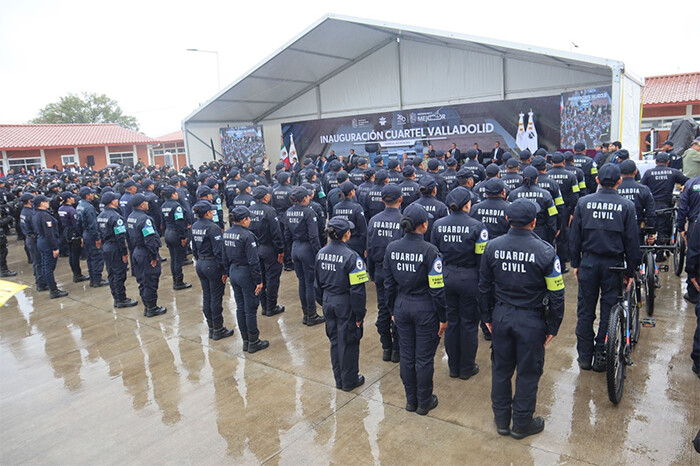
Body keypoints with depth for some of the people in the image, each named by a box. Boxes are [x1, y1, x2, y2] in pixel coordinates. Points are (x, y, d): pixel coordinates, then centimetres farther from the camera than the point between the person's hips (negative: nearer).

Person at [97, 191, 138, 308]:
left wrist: (104, 244, 22)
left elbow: (100, 233, 15)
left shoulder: (100, 216, 9)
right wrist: (124, 252, -17)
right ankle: (122, 300, 6)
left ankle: (116, 298, 24)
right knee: (119, 274, -1)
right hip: (115, 249, -9)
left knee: (111, 274, 14)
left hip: (106, 249, 9)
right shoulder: (115, 216, -19)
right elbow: (120, 236, -21)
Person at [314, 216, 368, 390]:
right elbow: (357, 289, -19)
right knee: (348, 342, 10)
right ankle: (349, 381, 26)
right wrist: (360, 313, -11)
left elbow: (317, 283, 10)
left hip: (328, 301, 6)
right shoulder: (351, 256, -21)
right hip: (345, 304, -6)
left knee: (334, 340, 19)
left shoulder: (321, 253, -1)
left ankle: (339, 379, 33)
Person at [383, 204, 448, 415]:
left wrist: (392, 310, 14)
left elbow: (389, 283, 3)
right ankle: (424, 403, 27)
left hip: (402, 306, 4)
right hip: (425, 309, -4)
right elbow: (437, 289, -15)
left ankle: (411, 400, 32)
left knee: (406, 356, 16)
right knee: (424, 358, 11)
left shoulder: (391, 248, -5)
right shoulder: (430, 251, -18)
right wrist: (443, 317, -4)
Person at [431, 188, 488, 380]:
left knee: (451, 322, 16)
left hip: (446, 277, 4)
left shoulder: (438, 225, -1)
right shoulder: (476, 226, -12)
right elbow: (482, 258, -11)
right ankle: (467, 368, 24)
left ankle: (453, 367, 28)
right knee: (469, 324, 11)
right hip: (468, 278, -3)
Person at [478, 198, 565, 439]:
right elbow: (556, 294, -10)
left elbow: (484, 286, 3)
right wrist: (553, 327, 2)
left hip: (501, 316, 3)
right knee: (528, 372, 13)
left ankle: (501, 420, 32)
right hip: (531, 320, -3)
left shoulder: (493, 247, -6)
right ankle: (522, 423, 29)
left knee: (501, 368, 17)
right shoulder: (545, 251, -16)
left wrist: (487, 316, 15)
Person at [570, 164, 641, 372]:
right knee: (609, 310, 10)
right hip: (614, 265, -1)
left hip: (588, 262, 1)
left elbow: (575, 236, 1)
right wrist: (631, 270, 7)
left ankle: (585, 356, 18)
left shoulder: (583, 202, -2)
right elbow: (632, 241, -1)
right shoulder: (626, 206, -4)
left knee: (585, 310, 10)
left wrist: (575, 263, 11)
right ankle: (601, 356, 17)